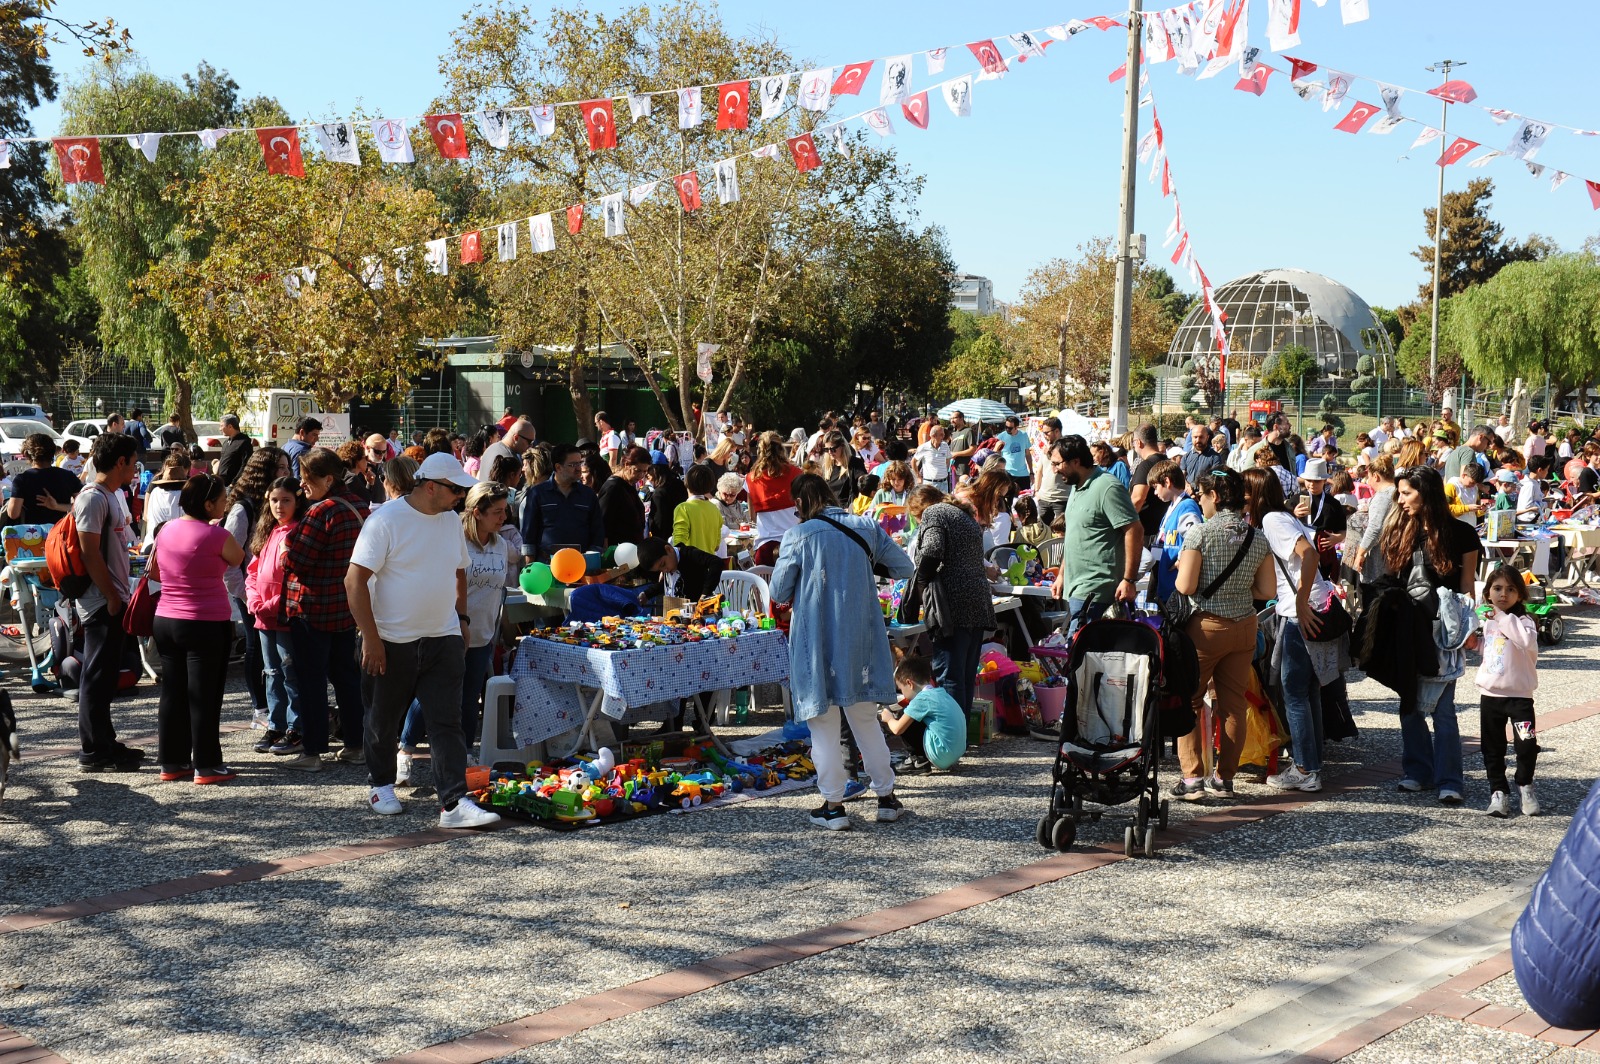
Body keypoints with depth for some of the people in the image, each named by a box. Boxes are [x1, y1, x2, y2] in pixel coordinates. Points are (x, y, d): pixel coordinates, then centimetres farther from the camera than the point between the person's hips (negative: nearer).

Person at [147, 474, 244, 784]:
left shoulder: (167, 530, 5)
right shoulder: (215, 535, -15)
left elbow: (154, 572, 16)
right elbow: (238, 559, 3)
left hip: (165, 620, 7)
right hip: (206, 625, -6)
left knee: (172, 694, 12)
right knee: (204, 696, 0)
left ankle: (171, 762, 18)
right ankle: (206, 766, 4)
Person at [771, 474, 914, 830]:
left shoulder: (797, 537, -10)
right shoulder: (867, 528, 1)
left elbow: (779, 593, -4)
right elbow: (904, 568, 9)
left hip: (817, 642, -3)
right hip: (860, 637, 4)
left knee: (824, 726, 6)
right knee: (866, 720, 16)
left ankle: (833, 805, 9)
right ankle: (886, 796, 23)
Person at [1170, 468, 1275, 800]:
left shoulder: (1200, 533, -12)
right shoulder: (1258, 538, 4)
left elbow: (1185, 586, -15)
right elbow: (1267, 590, 4)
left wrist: (1181, 566, 5)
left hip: (1206, 626, -5)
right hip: (1244, 626, 5)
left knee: (1189, 700, 5)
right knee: (1233, 704, 9)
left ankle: (1192, 777, -1)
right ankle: (1225, 778, 14)